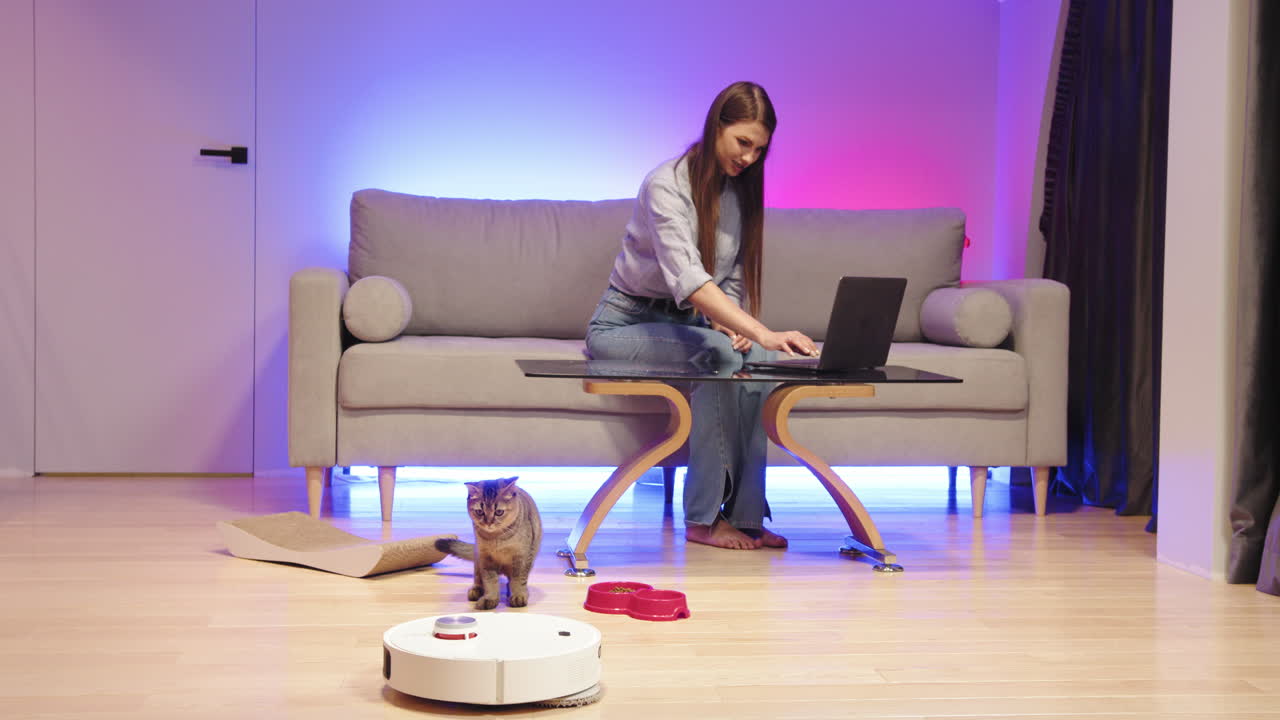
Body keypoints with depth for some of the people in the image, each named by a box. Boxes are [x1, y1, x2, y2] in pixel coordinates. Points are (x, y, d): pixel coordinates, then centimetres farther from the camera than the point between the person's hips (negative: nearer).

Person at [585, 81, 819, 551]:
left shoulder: (740, 190, 5)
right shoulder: (667, 185, -20)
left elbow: (734, 277, 9)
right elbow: (687, 278, -35)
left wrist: (735, 326, -14)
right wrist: (761, 331, -47)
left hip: (684, 324, 6)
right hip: (625, 322, -6)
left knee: (757, 358, -26)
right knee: (719, 353, -33)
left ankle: (746, 515, -24)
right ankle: (703, 518, -28)